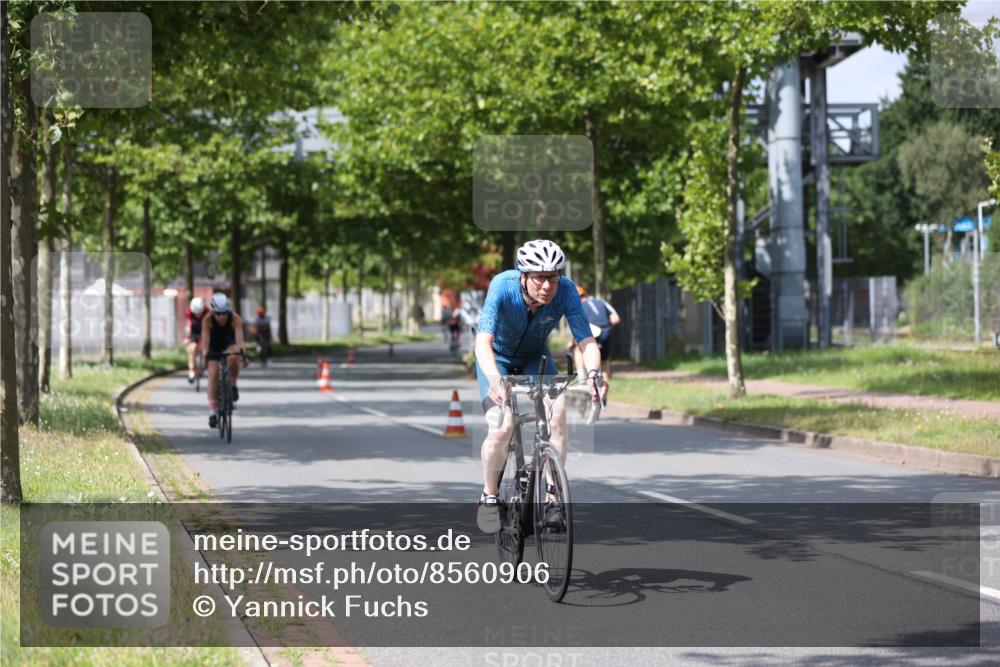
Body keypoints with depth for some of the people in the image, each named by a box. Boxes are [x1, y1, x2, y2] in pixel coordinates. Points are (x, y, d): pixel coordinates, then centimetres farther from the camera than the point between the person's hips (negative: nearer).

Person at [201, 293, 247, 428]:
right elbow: (205, 340, -34)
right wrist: (205, 355, -49)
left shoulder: (235, 319, -30)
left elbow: (239, 337, -39)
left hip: (229, 343, 0)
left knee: (233, 358, -35)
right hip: (214, 346, 0)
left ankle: (232, 385, -10)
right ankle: (212, 411, -11)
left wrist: (241, 352, -56)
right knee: (213, 374, -14)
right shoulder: (208, 320, -29)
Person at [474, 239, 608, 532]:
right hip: (497, 357, -2)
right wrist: (494, 380, -61)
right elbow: (483, 341, -43)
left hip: (535, 357, 2)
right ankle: (489, 497, 3)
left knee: (557, 413, -24)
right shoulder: (503, 286, -34)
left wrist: (594, 372, -52)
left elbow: (586, 340, -31)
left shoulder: (565, 290, -28)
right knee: (501, 428, -22)